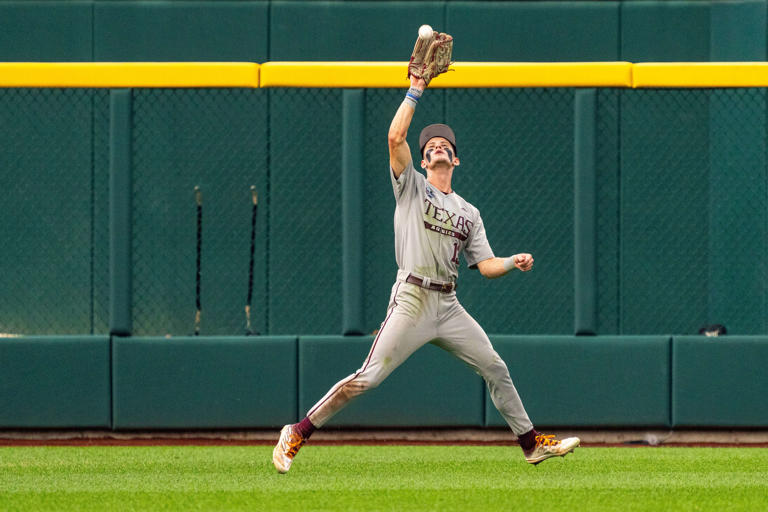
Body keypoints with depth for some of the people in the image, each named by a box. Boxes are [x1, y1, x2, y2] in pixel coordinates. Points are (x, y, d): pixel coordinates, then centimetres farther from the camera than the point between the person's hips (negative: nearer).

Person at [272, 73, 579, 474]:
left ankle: (532, 444, 18)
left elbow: (486, 266, 13)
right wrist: (415, 90, -5)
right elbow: (395, 137, -8)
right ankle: (297, 434, -7)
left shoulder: (468, 212, 19)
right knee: (368, 378, -13)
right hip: (412, 301, -5)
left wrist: (514, 262, -7)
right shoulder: (411, 186, 7)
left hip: (449, 306, 5)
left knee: (495, 369, 5)